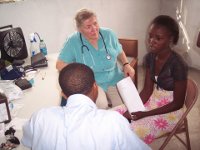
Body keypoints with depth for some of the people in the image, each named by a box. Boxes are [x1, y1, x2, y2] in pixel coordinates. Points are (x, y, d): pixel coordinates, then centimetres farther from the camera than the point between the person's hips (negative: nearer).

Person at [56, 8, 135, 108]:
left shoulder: (109, 34, -3)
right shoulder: (73, 41, -13)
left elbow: (119, 52, 14)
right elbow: (60, 65, -9)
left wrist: (126, 64, -4)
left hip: (115, 80, 3)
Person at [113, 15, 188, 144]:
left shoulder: (178, 65, -25)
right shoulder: (150, 57, -5)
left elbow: (178, 103, -19)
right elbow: (147, 90, 0)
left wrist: (145, 114, -21)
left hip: (170, 110, -6)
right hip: (152, 101, 6)